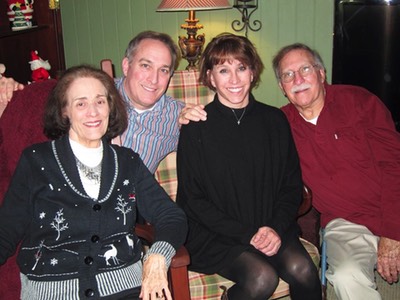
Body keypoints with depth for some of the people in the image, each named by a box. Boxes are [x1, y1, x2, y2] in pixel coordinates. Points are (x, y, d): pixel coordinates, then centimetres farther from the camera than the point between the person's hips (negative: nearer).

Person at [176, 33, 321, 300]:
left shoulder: (275, 120, 7)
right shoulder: (196, 128, -4)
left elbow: (292, 185, 11)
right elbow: (193, 200, -4)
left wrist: (277, 228, -7)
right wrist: (247, 235, -11)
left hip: (271, 228, 3)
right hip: (215, 235, -3)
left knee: (303, 269, -23)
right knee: (261, 277, -27)